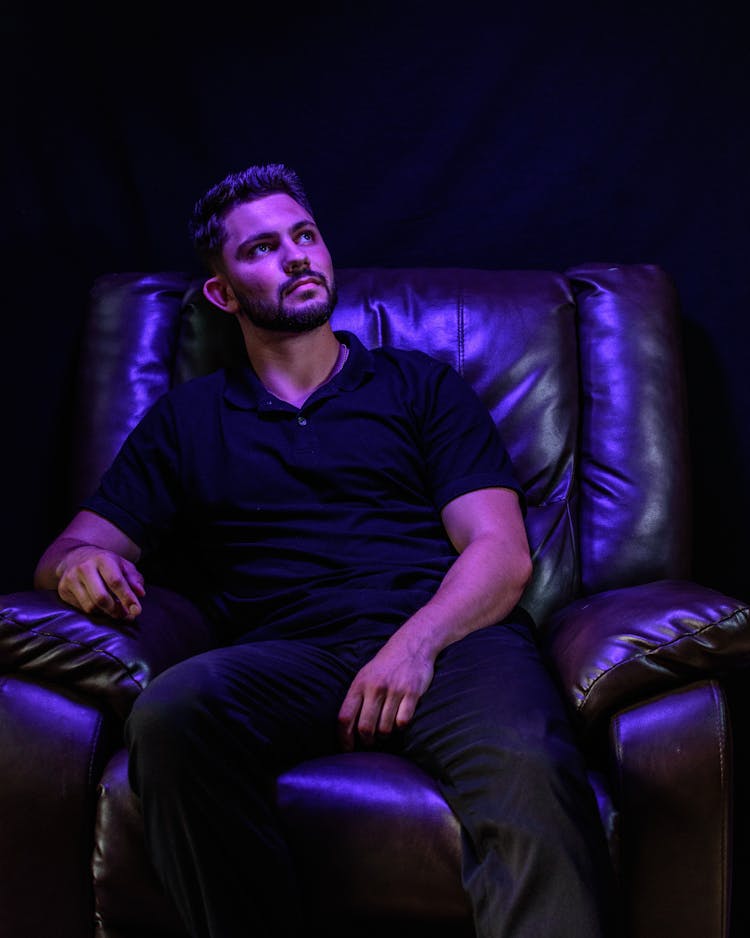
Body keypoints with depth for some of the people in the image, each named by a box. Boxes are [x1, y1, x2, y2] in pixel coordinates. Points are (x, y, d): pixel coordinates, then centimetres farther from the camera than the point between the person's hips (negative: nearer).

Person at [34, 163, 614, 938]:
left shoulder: (421, 385, 20)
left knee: (527, 772, -36)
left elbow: (501, 549, 8)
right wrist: (81, 565, -7)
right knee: (170, 713, -33)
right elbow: (72, 548, 20)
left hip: (448, 639, -1)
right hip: (290, 661, 2)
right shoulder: (188, 418, 25)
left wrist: (416, 642, -13)